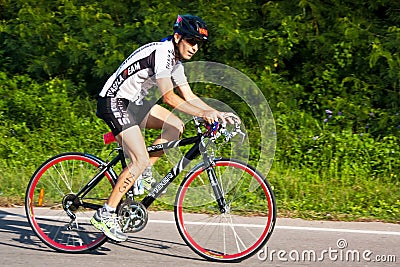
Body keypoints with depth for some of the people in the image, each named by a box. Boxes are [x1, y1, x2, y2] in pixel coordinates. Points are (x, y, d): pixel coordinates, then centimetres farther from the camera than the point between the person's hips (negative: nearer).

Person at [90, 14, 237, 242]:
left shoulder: (176, 62, 10)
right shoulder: (161, 53, -21)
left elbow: (189, 97, 10)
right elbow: (168, 97, -29)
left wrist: (218, 113, -2)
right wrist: (203, 114, -35)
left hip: (132, 103, 10)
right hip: (114, 102, -10)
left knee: (176, 126, 1)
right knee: (141, 160, -17)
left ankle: (142, 173, 6)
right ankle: (106, 214, -12)